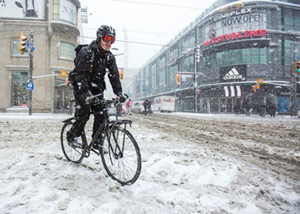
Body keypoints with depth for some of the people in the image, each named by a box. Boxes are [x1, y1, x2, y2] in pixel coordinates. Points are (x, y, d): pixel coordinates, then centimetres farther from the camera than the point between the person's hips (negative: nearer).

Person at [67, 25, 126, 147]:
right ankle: (72, 135, 4)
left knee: (101, 114, -4)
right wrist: (87, 92, -39)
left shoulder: (109, 57, 1)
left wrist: (119, 92, -15)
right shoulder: (85, 52, -17)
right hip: (81, 86, -5)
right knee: (84, 112, -19)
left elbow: (114, 75, -3)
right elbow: (80, 74, -26)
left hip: (97, 88, 5)